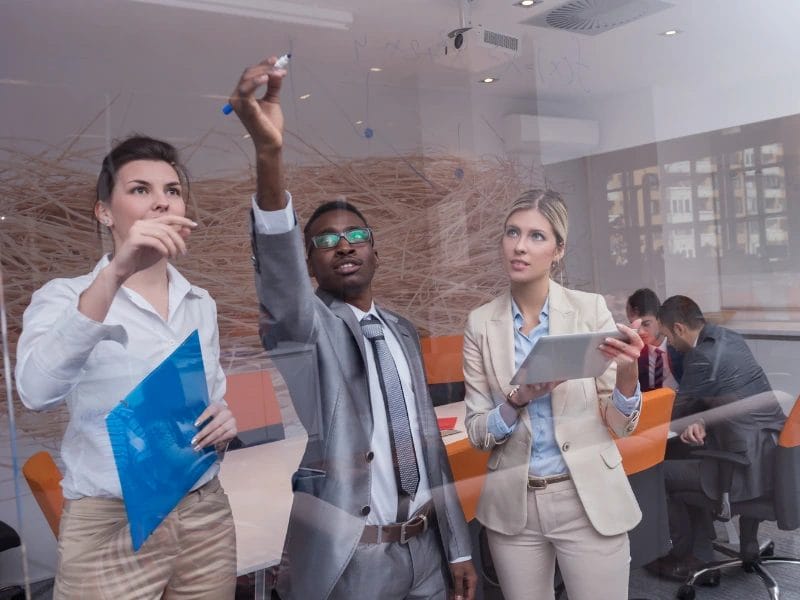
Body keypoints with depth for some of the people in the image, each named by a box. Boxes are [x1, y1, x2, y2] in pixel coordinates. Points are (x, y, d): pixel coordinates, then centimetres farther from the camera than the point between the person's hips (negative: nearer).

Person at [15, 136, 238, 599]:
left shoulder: (201, 305, 7)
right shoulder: (65, 296, -7)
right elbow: (37, 391, -26)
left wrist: (225, 420, -6)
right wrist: (115, 273, -36)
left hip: (207, 517, 5)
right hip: (110, 526, -4)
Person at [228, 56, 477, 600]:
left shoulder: (403, 331, 9)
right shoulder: (303, 325, -8)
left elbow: (427, 436, 11)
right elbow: (280, 276, -32)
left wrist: (457, 546, 12)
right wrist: (270, 156, -47)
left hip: (424, 549, 5)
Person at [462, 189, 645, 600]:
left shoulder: (590, 309, -6)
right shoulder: (481, 323, -3)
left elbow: (620, 424, -4)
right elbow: (476, 432, -2)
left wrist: (627, 373, -24)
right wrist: (517, 401, -21)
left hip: (589, 501, -1)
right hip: (512, 506, 2)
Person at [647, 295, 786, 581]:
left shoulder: (702, 357, -19)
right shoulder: (729, 338, 8)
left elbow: (673, 416, -7)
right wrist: (699, 422, -1)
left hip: (752, 465, -10)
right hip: (775, 448, 10)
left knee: (657, 473, 1)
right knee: (685, 461, 23)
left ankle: (682, 556, 23)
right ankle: (701, 560, 24)